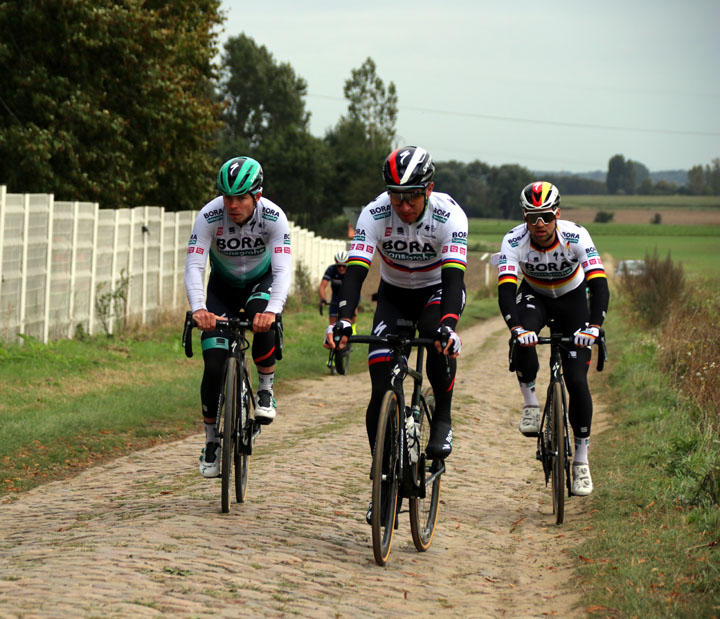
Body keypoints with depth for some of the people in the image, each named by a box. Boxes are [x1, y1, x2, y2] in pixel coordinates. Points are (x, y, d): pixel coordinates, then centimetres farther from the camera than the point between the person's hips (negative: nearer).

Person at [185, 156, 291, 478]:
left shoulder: (273, 218, -28)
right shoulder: (209, 216, -28)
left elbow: (282, 270, -35)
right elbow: (193, 266, -34)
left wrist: (272, 310, -54)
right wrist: (198, 308, -52)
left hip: (261, 281, -1)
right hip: (223, 286, 1)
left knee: (262, 318, -36)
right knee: (215, 363, -12)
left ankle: (265, 391, -14)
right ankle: (211, 440, 6)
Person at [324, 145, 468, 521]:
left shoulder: (449, 215, -29)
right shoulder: (375, 214, -26)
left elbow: (453, 276, -39)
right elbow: (355, 271, -33)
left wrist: (447, 327, -55)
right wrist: (342, 321, -49)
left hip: (438, 290, -2)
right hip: (395, 295, 2)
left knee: (439, 339, -37)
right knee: (381, 389, -12)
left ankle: (442, 419, -12)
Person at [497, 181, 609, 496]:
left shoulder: (576, 237, -30)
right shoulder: (514, 241, -28)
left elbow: (599, 285, -36)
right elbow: (505, 290, -37)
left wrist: (593, 326, -53)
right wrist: (517, 328, -55)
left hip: (572, 299, 0)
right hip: (534, 296, 1)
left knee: (577, 380, -10)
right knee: (524, 337, -36)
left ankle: (581, 461, 4)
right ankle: (530, 402, -11)